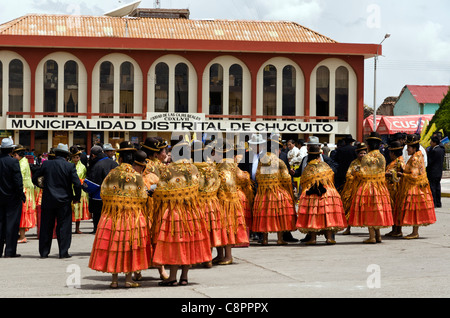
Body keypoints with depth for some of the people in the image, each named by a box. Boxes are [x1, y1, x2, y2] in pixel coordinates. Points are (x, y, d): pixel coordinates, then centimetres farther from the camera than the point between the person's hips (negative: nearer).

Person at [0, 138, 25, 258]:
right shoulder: (13, 162, -14)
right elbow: (18, 181, -15)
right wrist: (21, 195, -4)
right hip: (12, 197, -5)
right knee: (12, 223, 1)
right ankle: (10, 251, 0)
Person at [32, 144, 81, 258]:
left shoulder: (46, 164, 0)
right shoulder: (70, 166, -6)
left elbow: (34, 178, 7)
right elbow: (77, 184, -11)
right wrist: (77, 197, 3)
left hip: (48, 200, 2)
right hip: (64, 201, -2)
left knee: (46, 227, 10)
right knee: (64, 227, 5)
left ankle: (44, 252, 14)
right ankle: (63, 252, 3)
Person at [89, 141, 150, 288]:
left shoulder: (112, 174, -2)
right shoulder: (137, 176, -6)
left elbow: (103, 193, 5)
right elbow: (142, 198, -4)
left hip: (112, 215, 1)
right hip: (132, 216, -1)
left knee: (114, 245, 7)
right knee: (130, 245, 5)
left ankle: (114, 280, 9)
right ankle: (128, 279, 6)